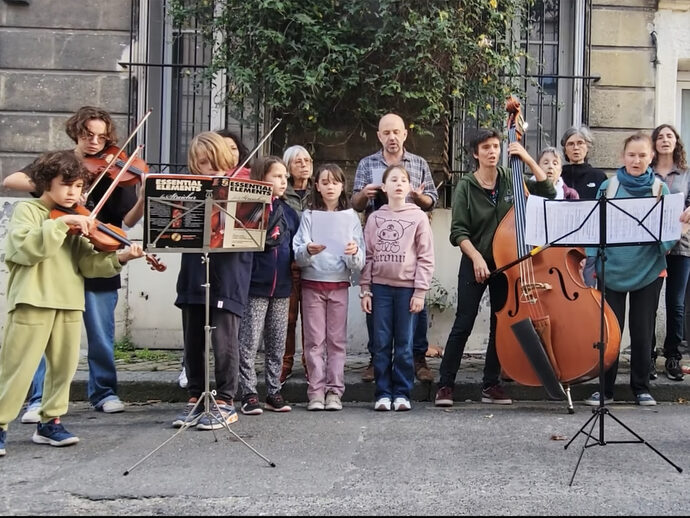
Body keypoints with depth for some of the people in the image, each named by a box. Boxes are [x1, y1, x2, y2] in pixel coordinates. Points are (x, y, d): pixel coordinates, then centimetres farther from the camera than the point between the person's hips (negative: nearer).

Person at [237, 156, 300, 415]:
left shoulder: (289, 212, 11)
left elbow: (295, 247, 14)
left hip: (281, 287, 6)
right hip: (254, 287, -5)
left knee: (277, 345, 11)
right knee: (249, 344, 0)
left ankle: (274, 392, 20)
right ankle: (249, 395, 7)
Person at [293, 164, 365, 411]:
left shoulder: (350, 217, 6)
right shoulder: (309, 216, 4)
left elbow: (358, 263, 0)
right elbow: (298, 256, -5)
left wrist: (354, 253, -22)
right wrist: (308, 251, -27)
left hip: (339, 285, 0)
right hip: (312, 283, 0)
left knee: (337, 340, 2)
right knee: (314, 340, 0)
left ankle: (334, 391, 7)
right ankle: (316, 391, 5)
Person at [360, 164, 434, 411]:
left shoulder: (418, 217, 3)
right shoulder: (375, 218, 9)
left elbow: (426, 257, 0)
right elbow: (368, 256, 8)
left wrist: (420, 291, -5)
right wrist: (365, 290, 3)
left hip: (407, 288, -2)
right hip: (380, 287, 2)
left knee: (404, 344, 3)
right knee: (381, 344, 3)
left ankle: (402, 393, 11)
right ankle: (383, 393, 10)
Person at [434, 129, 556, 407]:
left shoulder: (510, 180, 2)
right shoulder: (466, 186, -5)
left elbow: (548, 190, -2)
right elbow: (458, 231, -8)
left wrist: (528, 159, -8)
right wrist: (476, 257, -21)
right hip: (474, 263, -3)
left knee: (500, 324, 8)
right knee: (463, 324, -4)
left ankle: (491, 384, 19)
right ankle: (445, 384, 3)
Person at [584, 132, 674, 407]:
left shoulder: (659, 188, 2)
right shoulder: (609, 186, 2)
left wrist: (663, 252, -18)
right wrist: (591, 260, -8)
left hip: (648, 270, 0)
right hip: (612, 270, 0)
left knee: (642, 331, 7)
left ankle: (641, 387, 20)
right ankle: (605, 388, 14)